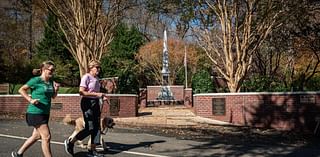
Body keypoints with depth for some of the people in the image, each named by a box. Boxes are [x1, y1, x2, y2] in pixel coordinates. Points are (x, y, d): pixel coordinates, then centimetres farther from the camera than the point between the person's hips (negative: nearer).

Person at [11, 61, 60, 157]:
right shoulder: (36, 80, -12)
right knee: (46, 136, -9)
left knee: (36, 136, 17)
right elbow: (21, 90, -5)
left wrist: (56, 89, -3)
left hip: (45, 113, 8)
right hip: (35, 113, -8)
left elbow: (53, 96, 16)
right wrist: (30, 100, -14)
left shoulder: (51, 82, 7)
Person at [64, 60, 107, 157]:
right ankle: (70, 142, 11)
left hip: (95, 103, 8)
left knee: (97, 127, 6)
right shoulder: (86, 77, -11)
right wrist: (96, 94, -20)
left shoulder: (97, 79, 14)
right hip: (88, 103, -8)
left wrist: (102, 96, 7)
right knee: (90, 128, -7)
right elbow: (81, 92, -19)